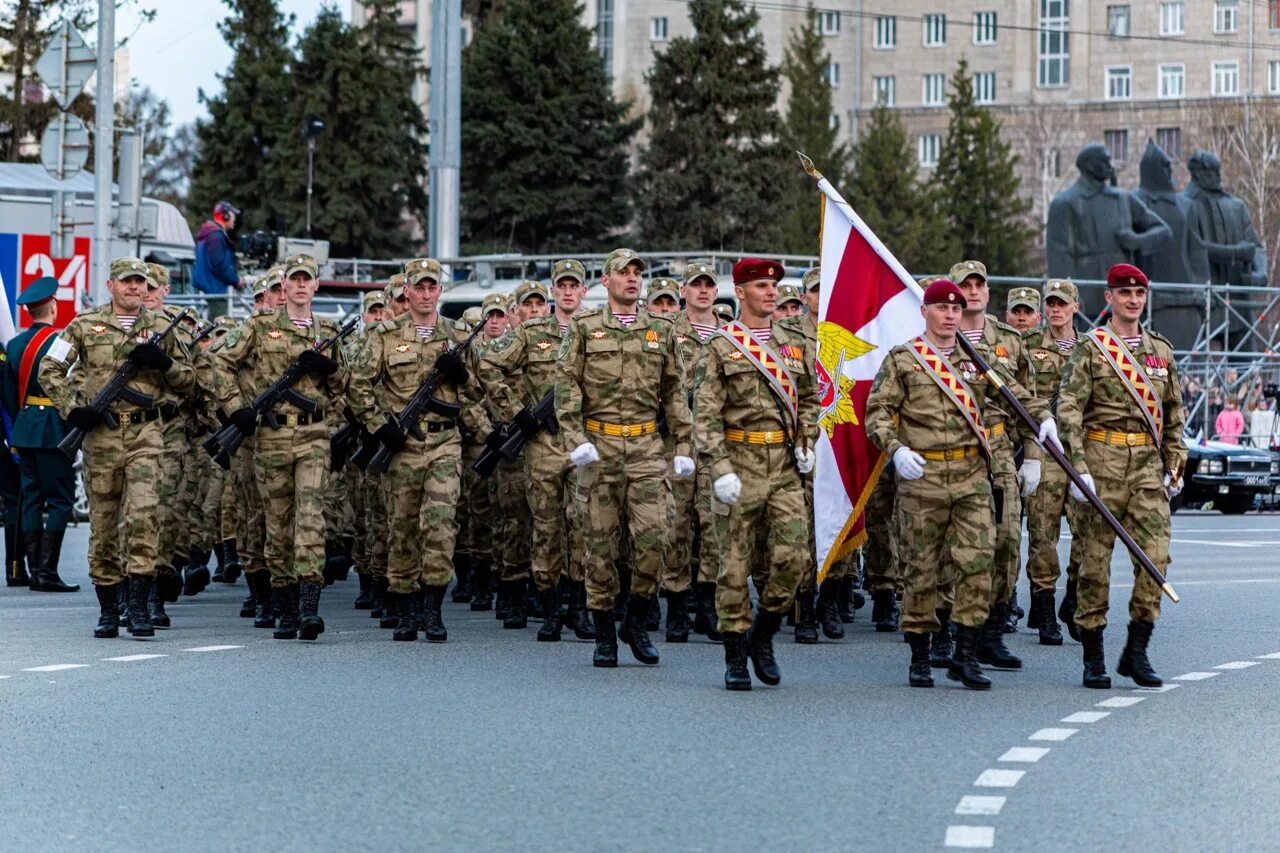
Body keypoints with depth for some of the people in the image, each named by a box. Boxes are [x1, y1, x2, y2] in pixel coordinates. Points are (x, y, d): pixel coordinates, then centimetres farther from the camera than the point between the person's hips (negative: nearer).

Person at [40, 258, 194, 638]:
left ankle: (139, 606, -11)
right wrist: (72, 408, -5)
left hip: (145, 434, 0)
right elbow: (50, 369, 7)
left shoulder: (160, 328, 10)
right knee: (103, 523, 5)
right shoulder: (85, 326, 6)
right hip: (100, 433, 0)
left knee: (142, 514, -14)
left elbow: (186, 380, 14)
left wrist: (163, 362, -6)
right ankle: (108, 610, 13)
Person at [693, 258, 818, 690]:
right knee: (736, 565, 0)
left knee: (793, 554, -8)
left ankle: (762, 636, 13)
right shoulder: (721, 347, 0)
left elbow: (810, 399, 24)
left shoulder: (797, 343, 12)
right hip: (739, 463, -3)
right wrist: (719, 470, -15)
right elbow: (705, 415, -5)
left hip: (785, 465, 3)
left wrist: (806, 444, 8)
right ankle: (735, 658, 9)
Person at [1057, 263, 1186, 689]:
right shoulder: (1090, 348, 0)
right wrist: (1078, 467, -14)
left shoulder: (1161, 350, 14)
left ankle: (1136, 652, 3)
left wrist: (1175, 465, 15)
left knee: (1156, 556, -7)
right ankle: (1094, 658, 8)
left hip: (1148, 464, 4)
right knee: (1095, 559, 0)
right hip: (1103, 461, -4)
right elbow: (1068, 410, -6)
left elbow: (1173, 413, 21)